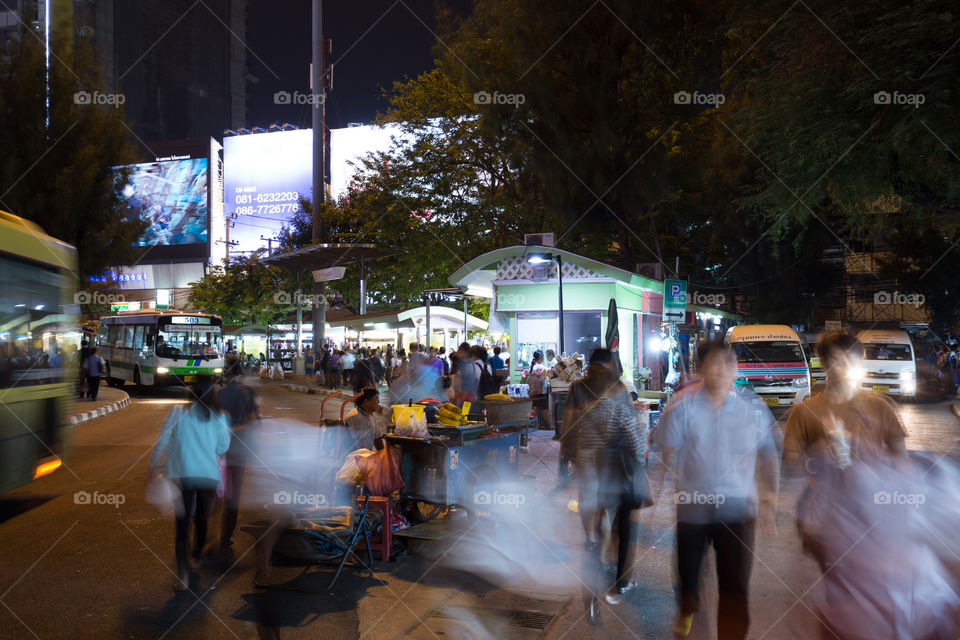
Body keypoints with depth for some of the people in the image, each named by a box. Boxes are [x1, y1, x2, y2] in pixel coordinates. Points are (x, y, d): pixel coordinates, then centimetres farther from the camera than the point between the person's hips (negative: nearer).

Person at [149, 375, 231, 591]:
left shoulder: (178, 412, 0)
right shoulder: (218, 417, 3)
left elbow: (162, 440, 2)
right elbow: (222, 448, 8)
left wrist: (154, 463, 16)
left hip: (181, 474, -1)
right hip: (209, 475, 2)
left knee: (182, 524, 1)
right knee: (201, 519, 19)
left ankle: (182, 576, -5)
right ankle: (196, 557, 40)